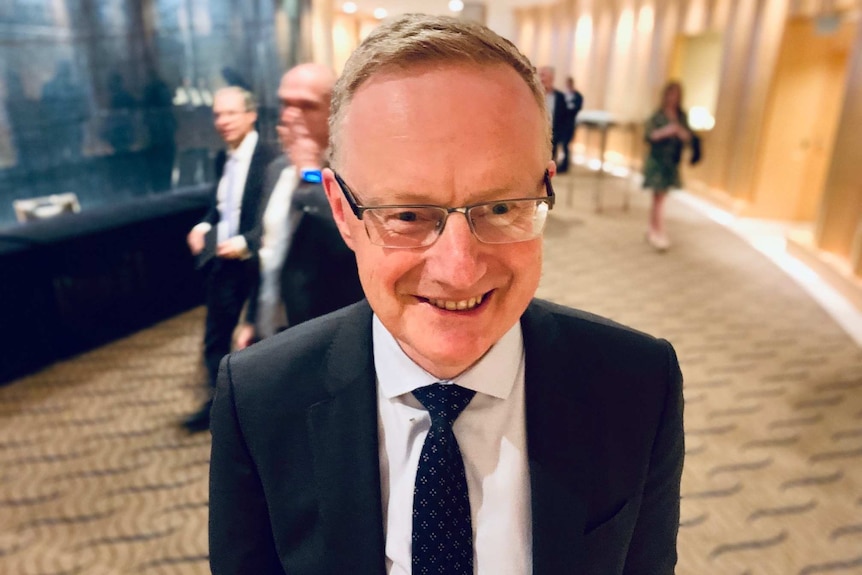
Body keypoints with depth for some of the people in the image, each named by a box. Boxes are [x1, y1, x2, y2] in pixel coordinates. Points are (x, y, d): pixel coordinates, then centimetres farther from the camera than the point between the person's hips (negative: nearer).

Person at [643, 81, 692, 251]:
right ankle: (660, 233, -4)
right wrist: (664, 131, -25)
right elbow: (648, 135, -11)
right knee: (659, 197, -6)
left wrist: (679, 131, -16)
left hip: (672, 162, 5)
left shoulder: (682, 116, 6)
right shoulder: (657, 115, -7)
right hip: (657, 160, -5)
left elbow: (688, 137, 4)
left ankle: (652, 230, 21)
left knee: (660, 197, 11)